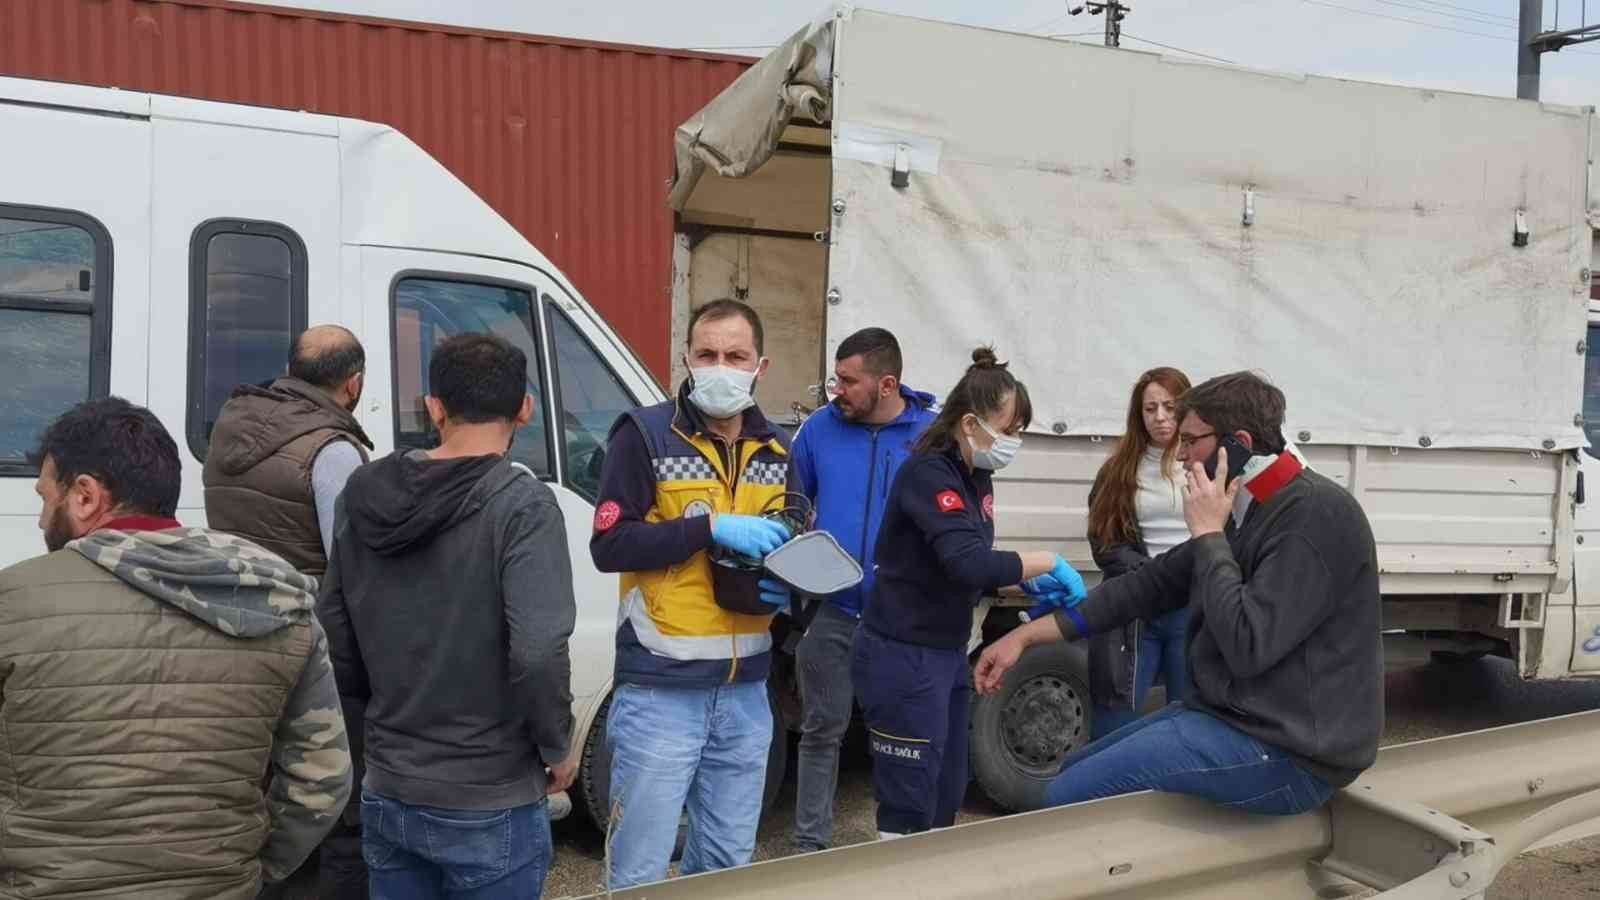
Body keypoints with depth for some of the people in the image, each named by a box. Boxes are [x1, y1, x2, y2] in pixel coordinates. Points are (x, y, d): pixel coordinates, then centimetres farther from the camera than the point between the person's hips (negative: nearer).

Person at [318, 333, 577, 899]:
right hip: (488, 808, -5)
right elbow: (537, 654, -25)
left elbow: (332, 632, 6)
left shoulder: (363, 495, 1)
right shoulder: (520, 503, -17)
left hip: (386, 794, 5)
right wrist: (557, 747, -9)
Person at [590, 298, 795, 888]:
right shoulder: (645, 434, -7)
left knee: (727, 864, 17)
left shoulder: (775, 450, 10)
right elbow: (608, 546, -15)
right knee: (640, 872, 2)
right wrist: (710, 526, -22)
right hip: (661, 691, -5)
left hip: (745, 692, 5)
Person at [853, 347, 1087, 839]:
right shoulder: (927, 474, -19)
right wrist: (1049, 562, -20)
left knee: (946, 798, 17)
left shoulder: (976, 477, 9)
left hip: (948, 654, 10)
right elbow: (967, 563, -31)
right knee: (909, 808, -2)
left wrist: (1025, 585, -1)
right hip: (903, 658, -9)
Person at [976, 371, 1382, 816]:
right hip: (1233, 713, 10)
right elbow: (1152, 583, 12)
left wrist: (1208, 533, -15)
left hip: (1289, 751, -10)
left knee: (1067, 799, -15)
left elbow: (1247, 645, -27)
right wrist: (1026, 635, 9)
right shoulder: (1247, 510, 11)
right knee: (1073, 773, 14)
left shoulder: (1316, 514, -19)